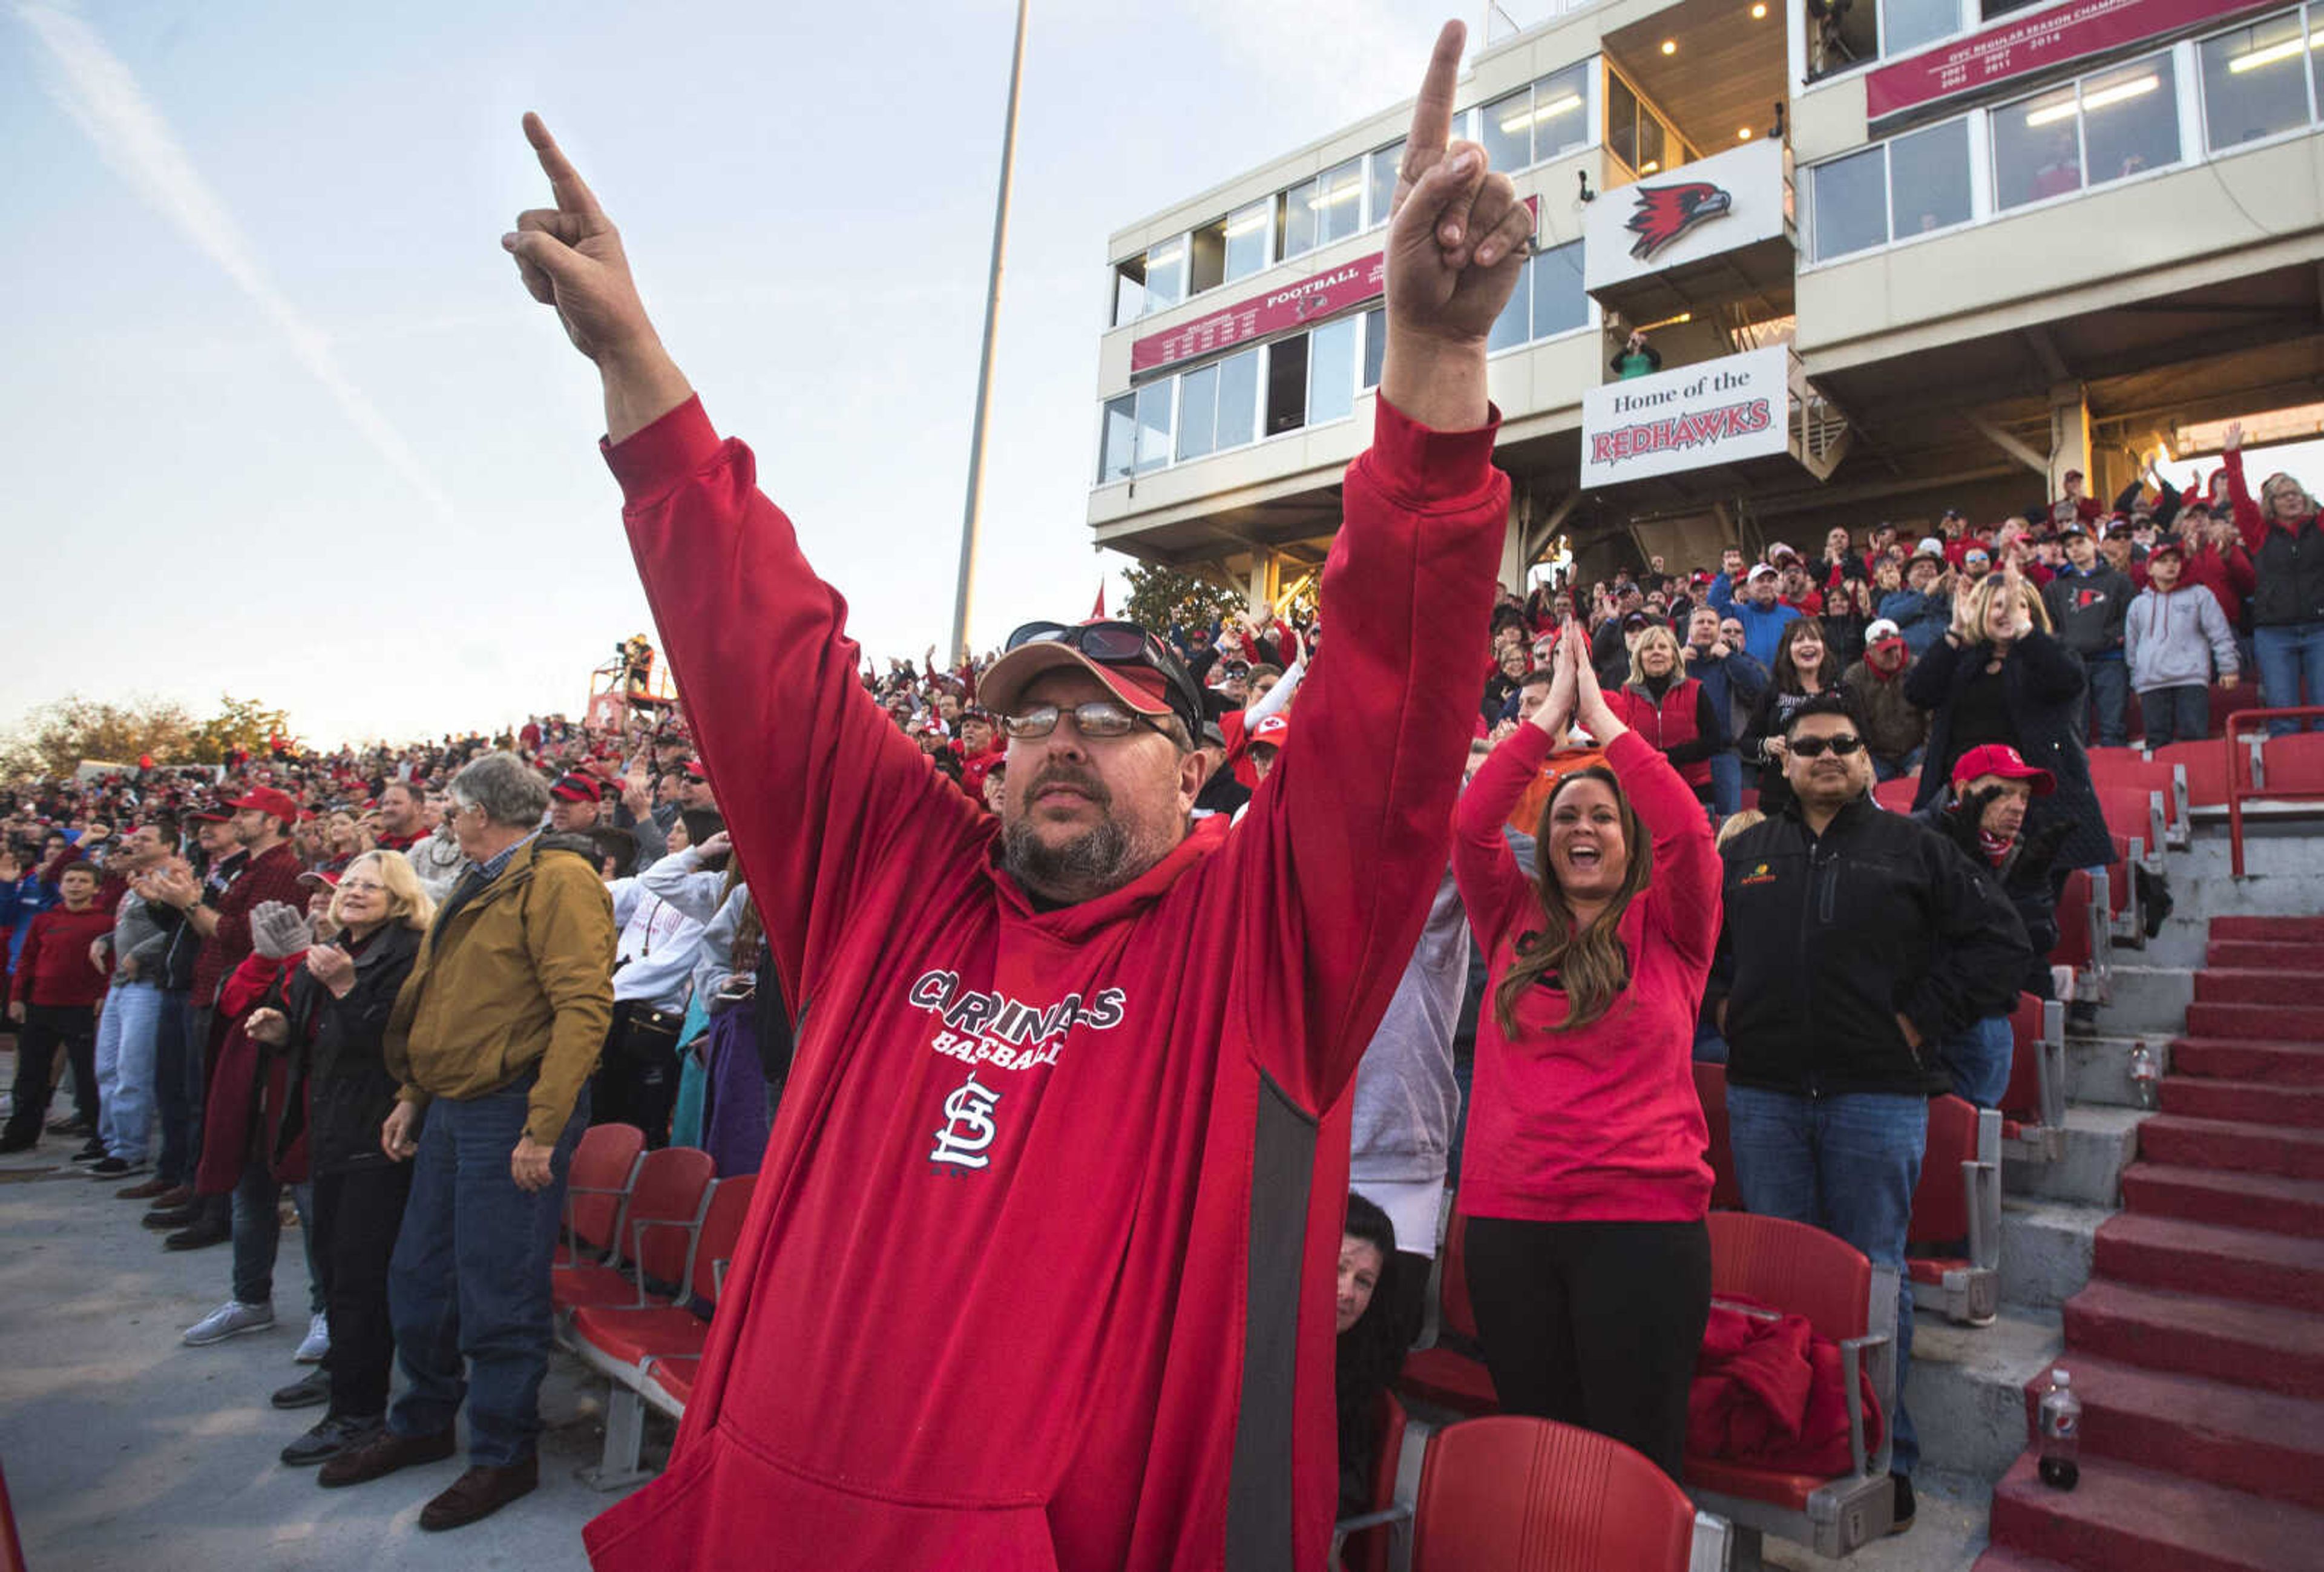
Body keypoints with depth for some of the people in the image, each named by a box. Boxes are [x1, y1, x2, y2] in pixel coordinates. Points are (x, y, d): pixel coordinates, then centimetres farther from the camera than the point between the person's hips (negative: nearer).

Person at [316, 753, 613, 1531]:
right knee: (419, 1277, 19)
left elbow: (584, 1006, -23)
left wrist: (543, 1129, -25)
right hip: (450, 1109, 10)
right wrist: (413, 1096, 19)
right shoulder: (479, 885, 17)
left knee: (497, 1293, 1)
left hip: (510, 1113, -10)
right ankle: (422, 1424, 38)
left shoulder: (558, 880, -16)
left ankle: (504, 1455, 18)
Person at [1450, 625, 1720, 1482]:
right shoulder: (1515, 921, 9)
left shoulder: (1666, 929, 5)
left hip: (1641, 1216, -2)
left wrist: (1602, 716, -5)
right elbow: (1470, 823, -3)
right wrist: (1550, 712, -1)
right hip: (1508, 1214, 2)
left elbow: (1689, 831, -12)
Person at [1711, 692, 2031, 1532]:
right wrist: (1722, 1004, 8)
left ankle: (1886, 1456, 17)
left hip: (1877, 1093, -2)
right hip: (1763, 1092, 3)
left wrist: (1921, 1020, -4)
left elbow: (2001, 938, 3)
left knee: (1873, 1274, 3)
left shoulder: (1914, 847, 5)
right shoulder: (1742, 853, 12)